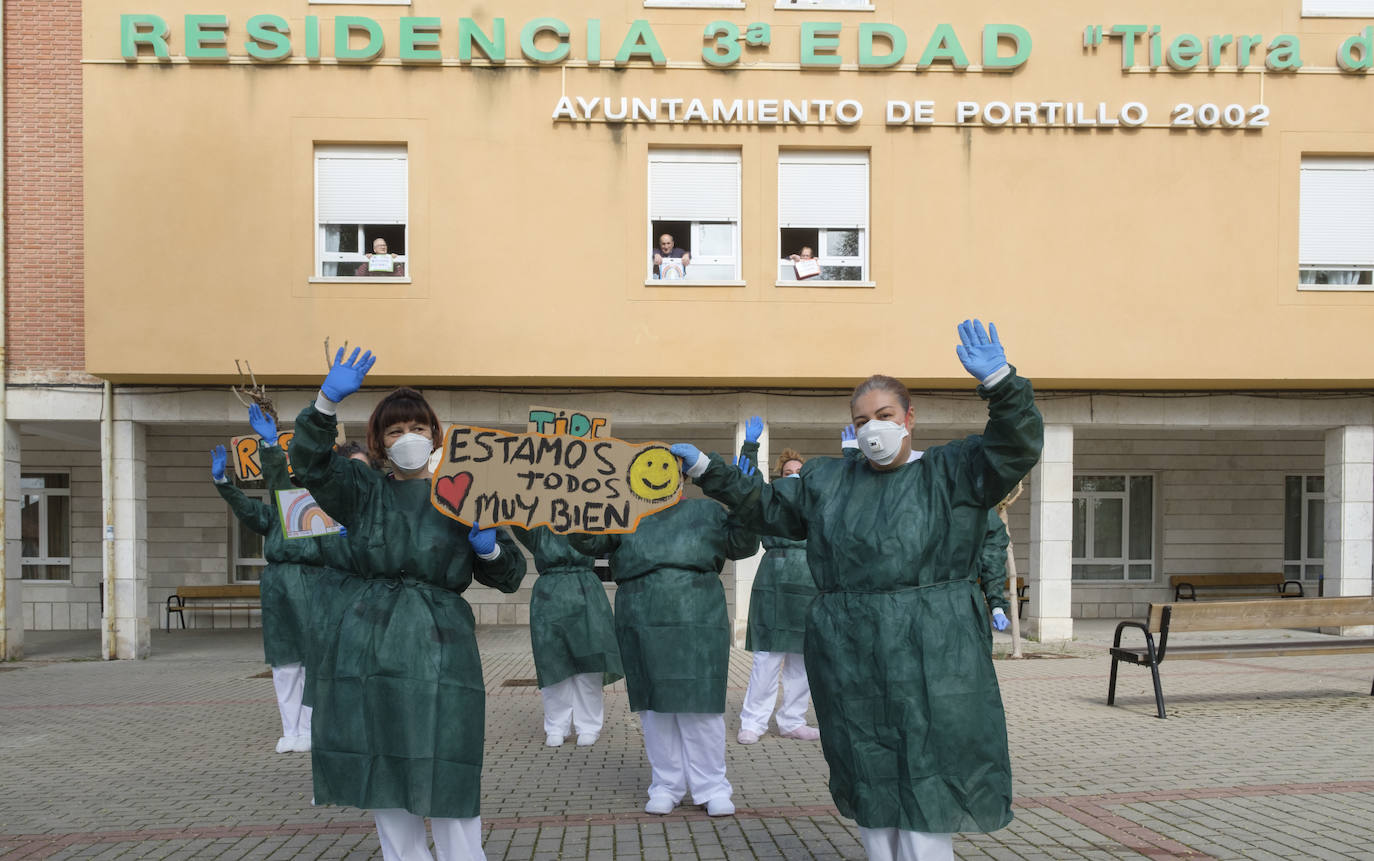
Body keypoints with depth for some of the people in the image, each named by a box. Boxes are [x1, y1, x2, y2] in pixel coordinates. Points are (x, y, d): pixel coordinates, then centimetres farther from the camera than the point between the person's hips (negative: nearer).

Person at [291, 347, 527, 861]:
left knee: (445, 773, -6)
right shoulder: (364, 492, 12)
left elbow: (509, 577, 12)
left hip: (440, 644, -2)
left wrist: (489, 548, -10)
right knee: (381, 767, 7)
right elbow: (309, 461, -5)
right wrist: (327, 402, -19)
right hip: (371, 641, 2)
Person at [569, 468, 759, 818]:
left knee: (699, 704, -1)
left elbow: (742, 544, 6)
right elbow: (588, 540, 6)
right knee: (654, 707, 7)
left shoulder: (706, 512, 12)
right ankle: (666, 785, 21)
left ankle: (711, 787, 12)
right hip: (642, 627, 2)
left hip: (697, 624, -1)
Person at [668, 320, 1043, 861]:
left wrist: (998, 382, -25)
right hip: (849, 655, 4)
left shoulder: (950, 472, 4)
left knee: (926, 779, -2)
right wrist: (708, 471, 19)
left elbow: (1016, 447, -10)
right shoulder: (828, 481, 15)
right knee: (869, 777, 11)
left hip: (929, 658, -3)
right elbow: (763, 506, 24)